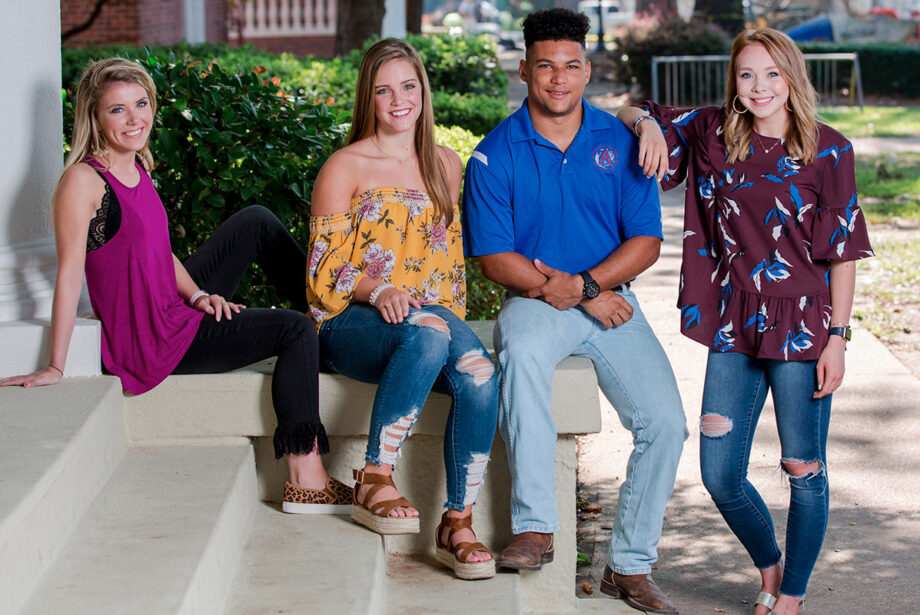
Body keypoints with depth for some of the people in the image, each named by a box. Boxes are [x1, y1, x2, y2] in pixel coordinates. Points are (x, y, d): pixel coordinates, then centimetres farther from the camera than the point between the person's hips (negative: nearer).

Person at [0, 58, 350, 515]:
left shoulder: (137, 168, 7)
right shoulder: (83, 180, -19)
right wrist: (55, 367, -24)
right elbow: (70, 273, -23)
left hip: (175, 310, 9)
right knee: (294, 331, -11)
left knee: (257, 222, 11)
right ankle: (306, 483, -12)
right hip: (150, 342, -9)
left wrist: (196, 295, -2)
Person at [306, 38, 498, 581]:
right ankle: (375, 481, -34)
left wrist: (451, 309, 7)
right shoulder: (346, 167, 3)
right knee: (427, 332, -40)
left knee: (480, 373, -31)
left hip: (432, 312, 4)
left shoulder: (446, 166, 17)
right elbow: (325, 267, -1)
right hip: (352, 322, -4)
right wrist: (378, 291, -19)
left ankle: (458, 522, -24)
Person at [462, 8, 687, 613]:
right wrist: (560, 292, -14)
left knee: (665, 422, -16)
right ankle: (535, 529, -34)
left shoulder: (620, 141, 3)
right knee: (522, 352, -38)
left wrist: (583, 284, -15)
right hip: (536, 301, -2)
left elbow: (646, 241, 0)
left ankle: (631, 566, 0)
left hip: (612, 300, 2)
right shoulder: (496, 154, -2)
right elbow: (495, 258, -4)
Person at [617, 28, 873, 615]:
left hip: (802, 329, -3)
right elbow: (632, 117, 17)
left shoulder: (827, 149, -4)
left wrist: (837, 337, -8)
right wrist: (648, 124, -6)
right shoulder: (712, 133, 5)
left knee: (805, 472, 4)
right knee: (720, 477, 6)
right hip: (734, 330, 4)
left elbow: (844, 251, -4)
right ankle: (769, 566, 34)